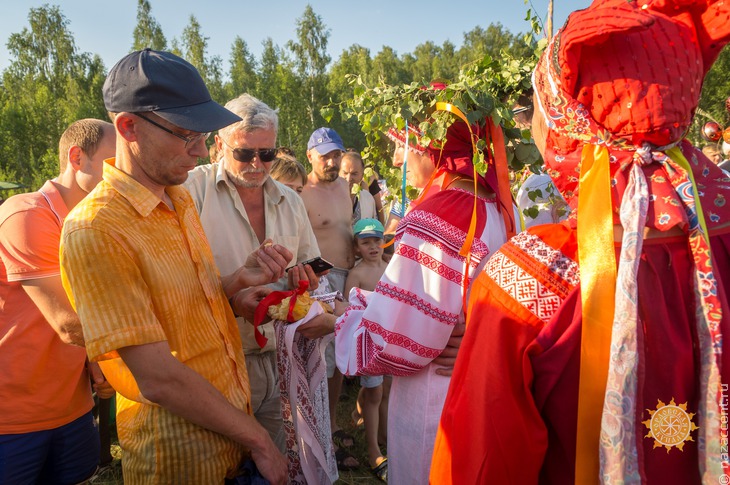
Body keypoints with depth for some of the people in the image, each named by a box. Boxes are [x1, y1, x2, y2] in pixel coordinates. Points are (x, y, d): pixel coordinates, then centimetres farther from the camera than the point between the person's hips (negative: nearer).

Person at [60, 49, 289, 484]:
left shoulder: (181, 199, 3)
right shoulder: (95, 229, -22)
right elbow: (157, 378, -23)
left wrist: (239, 281, -9)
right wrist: (259, 440, -15)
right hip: (178, 447, -7)